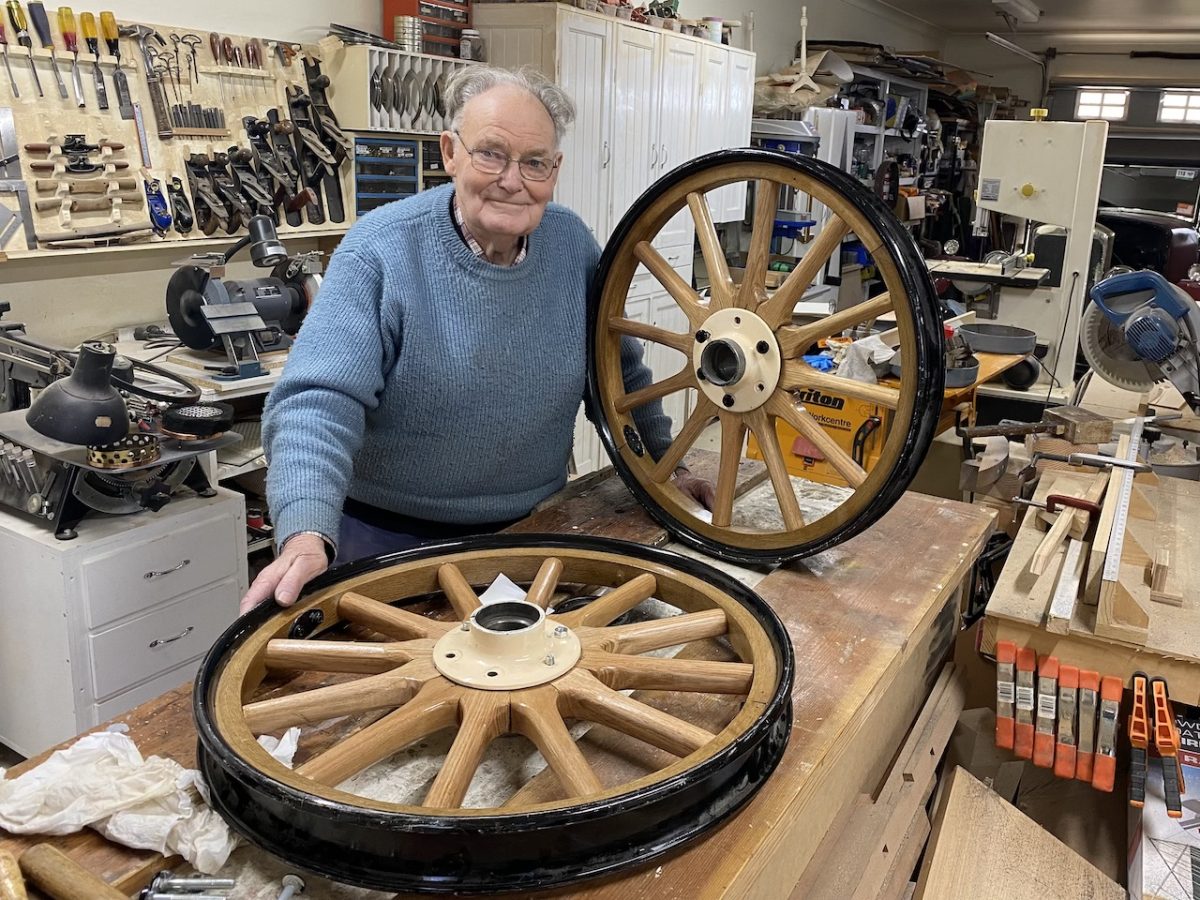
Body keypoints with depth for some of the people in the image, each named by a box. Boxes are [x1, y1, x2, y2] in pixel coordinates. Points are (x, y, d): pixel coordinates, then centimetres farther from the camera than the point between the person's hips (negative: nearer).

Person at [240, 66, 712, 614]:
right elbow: (320, 400, -28)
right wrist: (307, 535, -42)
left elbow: (621, 369, 8)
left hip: (531, 529, 4)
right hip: (391, 538, -3)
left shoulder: (572, 245, -5)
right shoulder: (379, 253, -19)